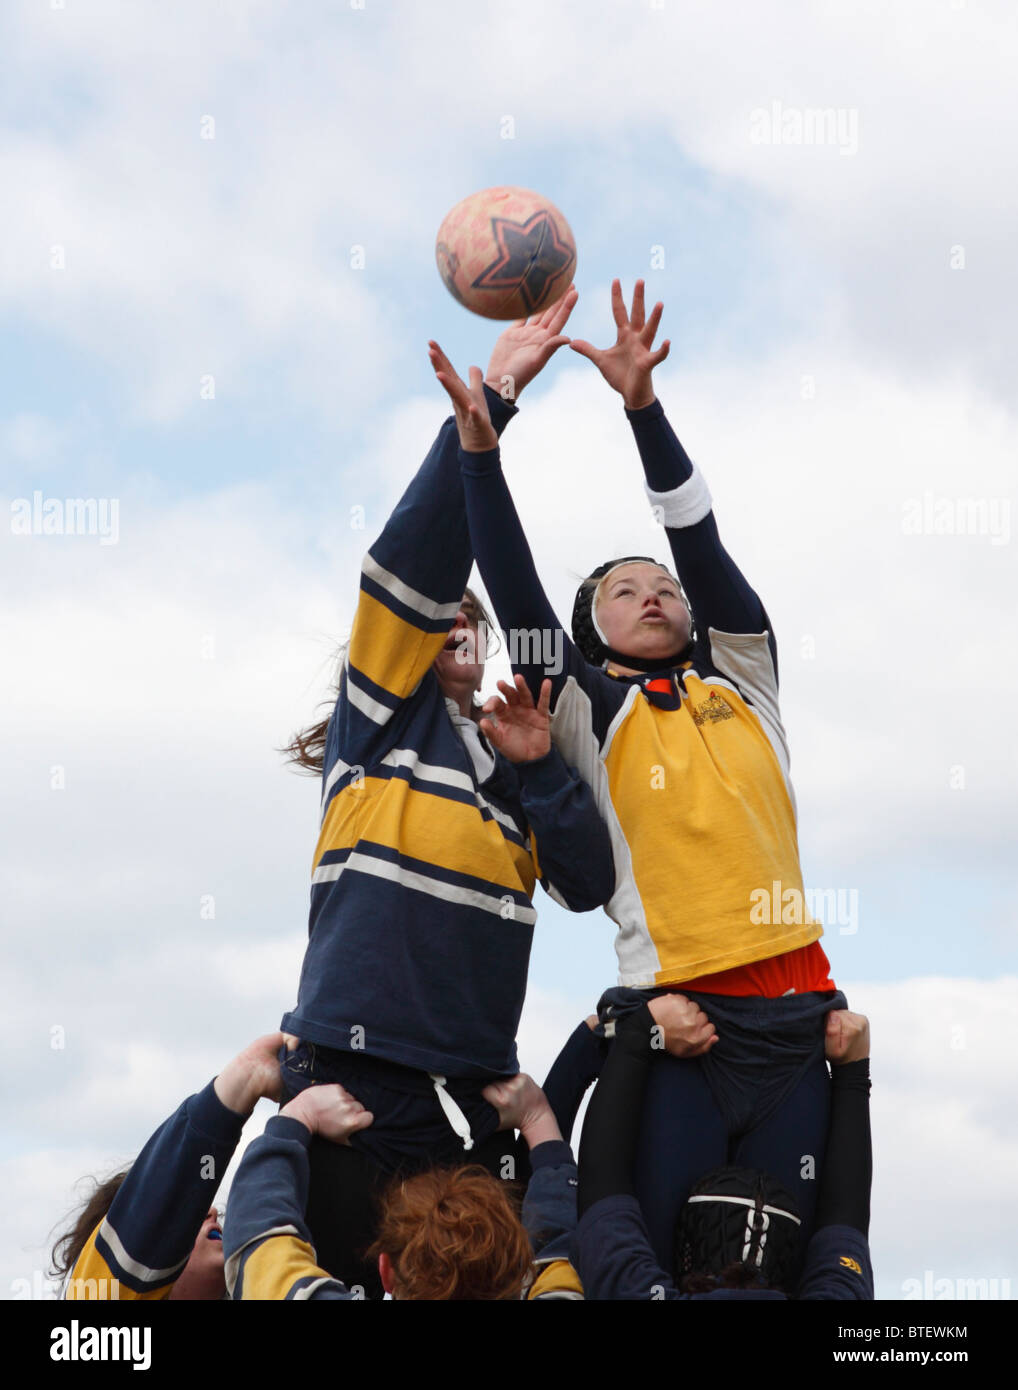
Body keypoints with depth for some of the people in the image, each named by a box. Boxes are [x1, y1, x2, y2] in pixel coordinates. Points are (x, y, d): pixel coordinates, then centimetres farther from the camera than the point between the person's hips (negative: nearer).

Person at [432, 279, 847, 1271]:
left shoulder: (742, 683, 17)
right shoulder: (589, 712, 12)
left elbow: (700, 545, 6)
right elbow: (517, 597, 1)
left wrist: (642, 406, -3)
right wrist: (480, 449, -8)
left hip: (795, 1010, 3)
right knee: (665, 1257, -9)